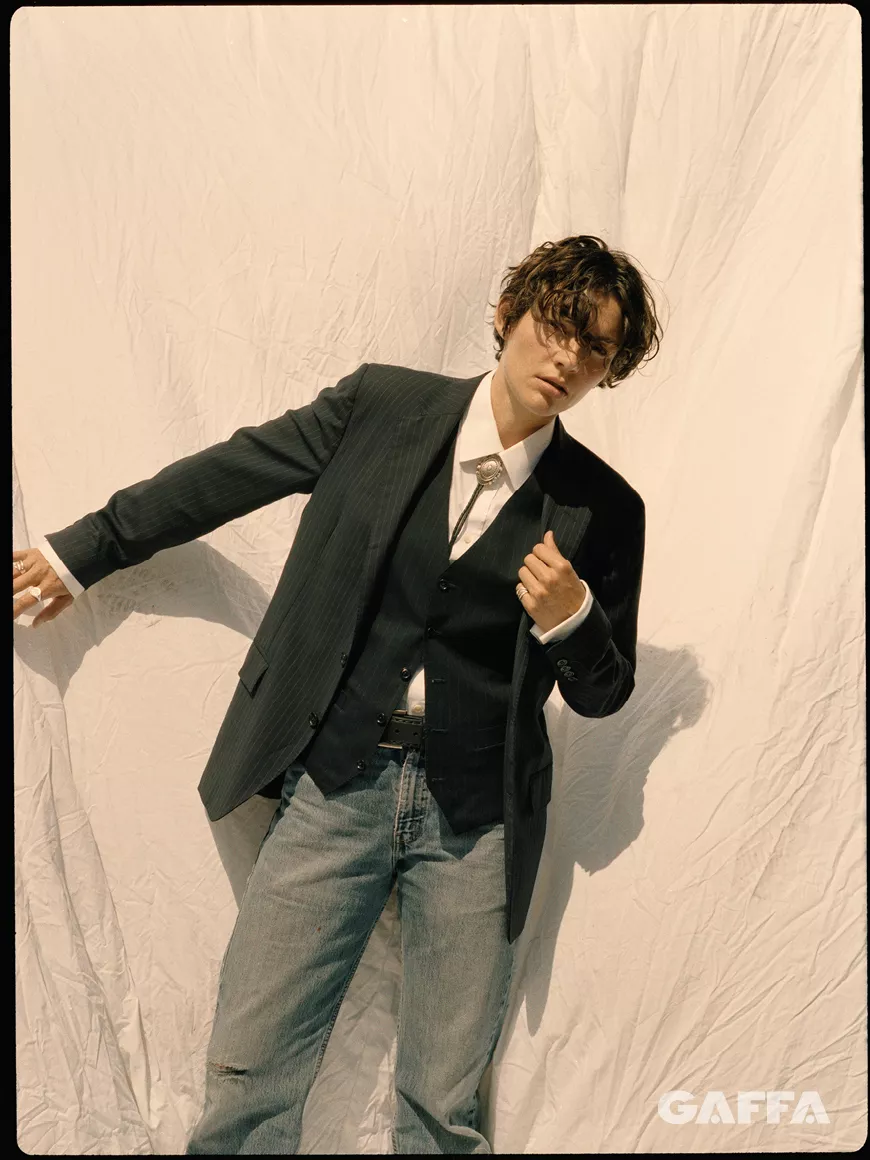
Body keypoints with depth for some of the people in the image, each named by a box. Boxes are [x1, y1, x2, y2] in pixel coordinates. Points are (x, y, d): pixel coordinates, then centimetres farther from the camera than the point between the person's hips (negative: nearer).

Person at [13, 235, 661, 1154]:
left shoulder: (602, 509, -1)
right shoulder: (382, 404, -2)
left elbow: (601, 694, 6)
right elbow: (228, 472, 9)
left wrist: (571, 617, -17)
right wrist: (84, 548, 16)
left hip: (476, 817, 0)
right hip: (334, 783, 0)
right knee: (245, 1077, 5)